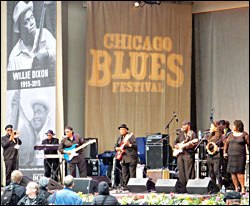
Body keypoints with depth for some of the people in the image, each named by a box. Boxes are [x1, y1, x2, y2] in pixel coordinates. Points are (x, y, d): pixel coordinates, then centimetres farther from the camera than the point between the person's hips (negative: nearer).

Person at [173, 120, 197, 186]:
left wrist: (188, 145, -23)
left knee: (188, 172, -10)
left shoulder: (193, 134, 1)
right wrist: (175, 145, 4)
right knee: (181, 172, 5)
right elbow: (175, 142, 25)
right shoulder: (181, 134, 19)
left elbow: (195, 144, -7)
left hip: (189, 154, -6)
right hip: (180, 154, 6)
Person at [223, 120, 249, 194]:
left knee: (239, 172, -12)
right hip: (231, 156, 5)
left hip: (240, 156, -5)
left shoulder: (244, 135, -1)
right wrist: (225, 152, 9)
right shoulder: (232, 134, 14)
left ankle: (243, 188, -5)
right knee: (232, 172, 2)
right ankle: (236, 188, 9)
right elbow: (226, 144, 20)